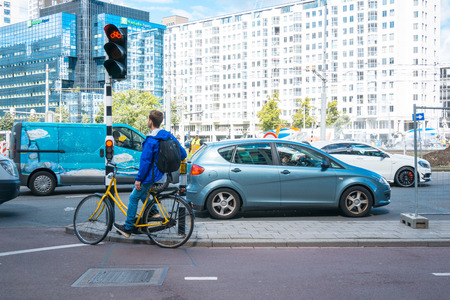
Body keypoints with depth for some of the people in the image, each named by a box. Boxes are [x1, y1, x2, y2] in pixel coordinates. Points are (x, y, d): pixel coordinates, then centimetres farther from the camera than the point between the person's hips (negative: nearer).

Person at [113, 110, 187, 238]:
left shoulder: (151, 140, -20)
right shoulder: (168, 136, 4)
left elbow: (145, 161, -21)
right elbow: (183, 153, 7)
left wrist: (138, 179, -14)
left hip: (152, 177, -9)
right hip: (163, 176, 9)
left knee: (133, 198, 6)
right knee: (138, 189, 28)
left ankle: (127, 228, 13)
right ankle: (153, 211, 19)